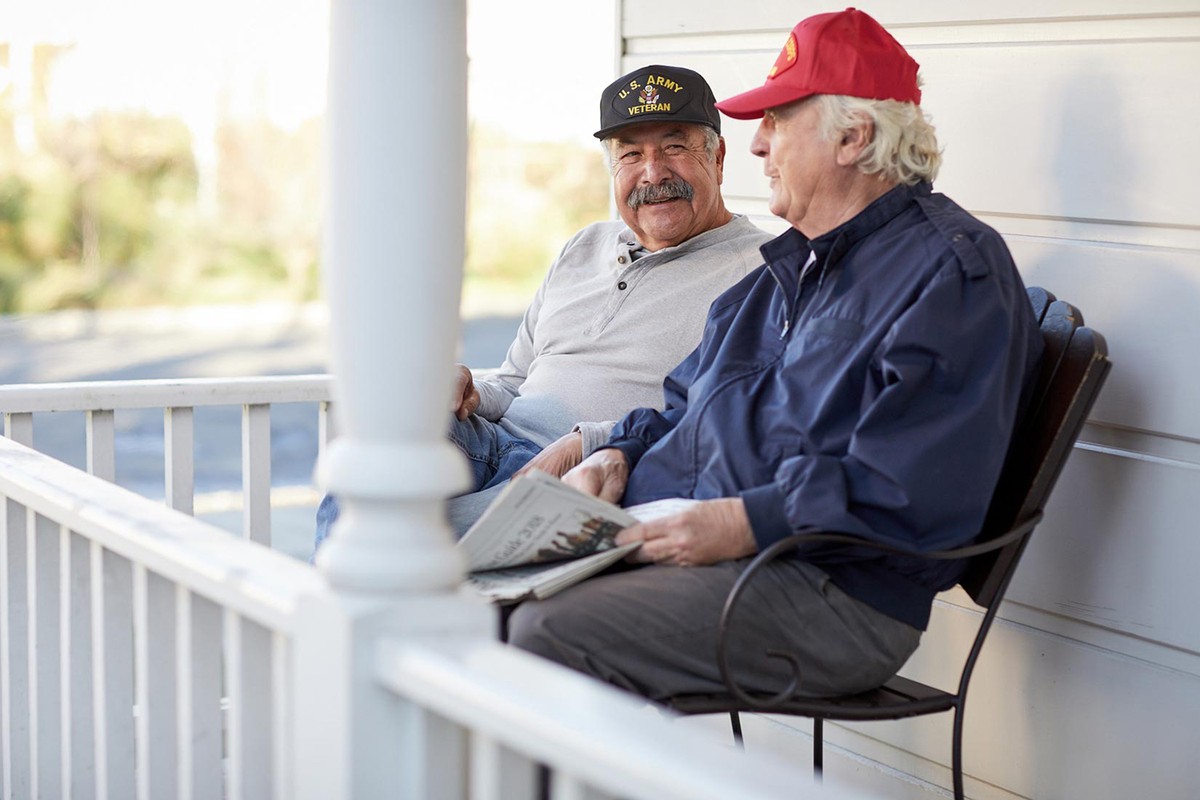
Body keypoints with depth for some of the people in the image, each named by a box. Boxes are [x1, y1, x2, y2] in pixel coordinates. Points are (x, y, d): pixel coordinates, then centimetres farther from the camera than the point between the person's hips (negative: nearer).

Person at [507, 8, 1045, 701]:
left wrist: (746, 523, -23)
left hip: (831, 589, -9)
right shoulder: (796, 266, 24)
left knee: (546, 633, -28)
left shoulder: (954, 273, -8)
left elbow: (912, 495, -20)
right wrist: (619, 456, 9)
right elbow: (689, 402, 31)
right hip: (679, 535, 9)